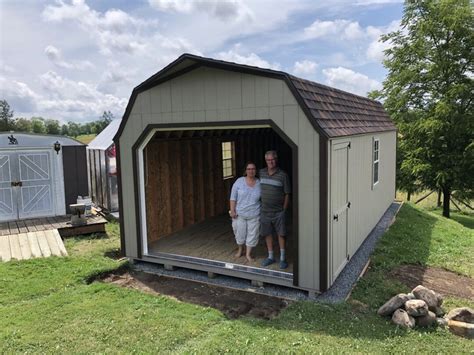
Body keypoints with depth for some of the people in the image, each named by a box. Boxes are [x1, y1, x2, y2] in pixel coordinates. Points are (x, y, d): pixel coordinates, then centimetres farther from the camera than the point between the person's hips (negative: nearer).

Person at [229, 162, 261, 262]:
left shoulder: (259, 183, -1)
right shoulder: (239, 181, -6)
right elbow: (233, 197, -4)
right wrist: (232, 210, -9)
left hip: (254, 215, 1)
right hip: (239, 214, -1)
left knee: (252, 234, 7)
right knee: (240, 233, 11)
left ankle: (248, 254, 25)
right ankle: (240, 249, 39)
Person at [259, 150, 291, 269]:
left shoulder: (283, 175, -8)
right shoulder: (261, 173, 3)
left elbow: (287, 194, -5)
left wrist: (284, 210, -6)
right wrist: (260, 205, 11)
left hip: (278, 211, -4)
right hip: (265, 211, 4)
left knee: (281, 234, 3)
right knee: (267, 234, 11)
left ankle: (282, 258, 17)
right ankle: (271, 257, 26)